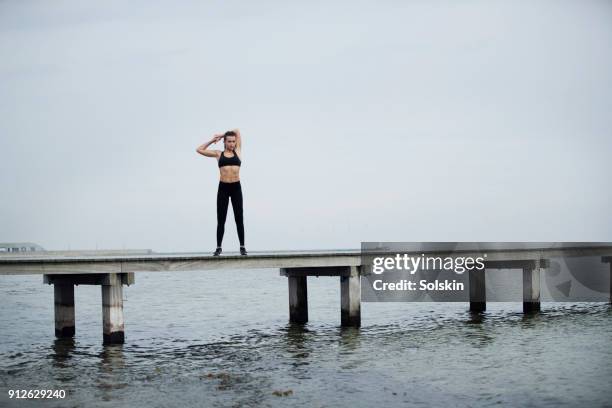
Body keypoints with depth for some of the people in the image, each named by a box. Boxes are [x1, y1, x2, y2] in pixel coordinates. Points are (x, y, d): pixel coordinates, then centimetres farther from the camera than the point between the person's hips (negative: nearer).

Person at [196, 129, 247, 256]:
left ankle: (242, 246, 8)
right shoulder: (218, 154, 8)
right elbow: (199, 150, 10)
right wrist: (212, 140, 12)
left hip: (236, 187, 0)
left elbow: (237, 131, 13)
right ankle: (218, 247, 8)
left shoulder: (238, 151, 9)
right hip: (223, 188, 0)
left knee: (239, 218, 2)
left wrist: (221, 134, 15)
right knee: (221, 219, 2)